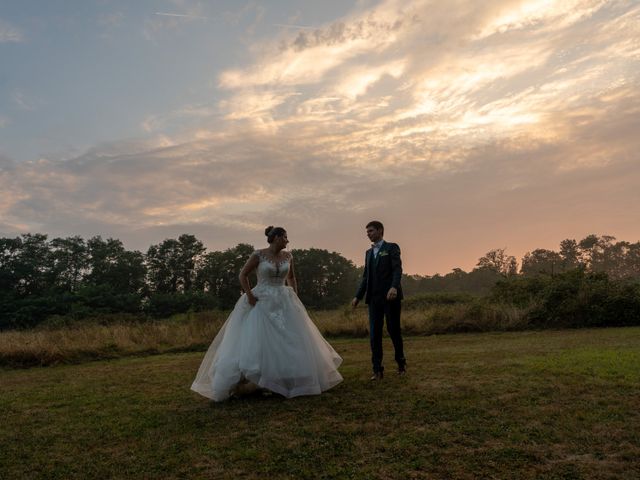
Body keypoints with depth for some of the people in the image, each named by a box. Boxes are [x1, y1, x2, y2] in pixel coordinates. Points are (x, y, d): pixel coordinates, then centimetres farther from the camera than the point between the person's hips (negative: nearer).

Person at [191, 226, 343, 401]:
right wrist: (249, 296, -12)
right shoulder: (258, 255, -8)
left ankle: (292, 380, 22)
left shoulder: (287, 256, 5)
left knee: (291, 342, 5)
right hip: (262, 303, -4)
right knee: (254, 342, -8)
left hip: (284, 303, 5)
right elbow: (243, 275, -3)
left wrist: (296, 298, 10)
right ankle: (240, 381, 5)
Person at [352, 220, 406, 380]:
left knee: (393, 330, 3)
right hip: (374, 298, 5)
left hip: (390, 296, -5)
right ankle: (377, 370, 4)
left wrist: (394, 287, -28)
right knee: (374, 333, 0)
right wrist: (358, 296, 12)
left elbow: (397, 269, -11)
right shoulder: (369, 252, 19)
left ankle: (401, 362, 25)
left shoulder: (391, 247, 2)